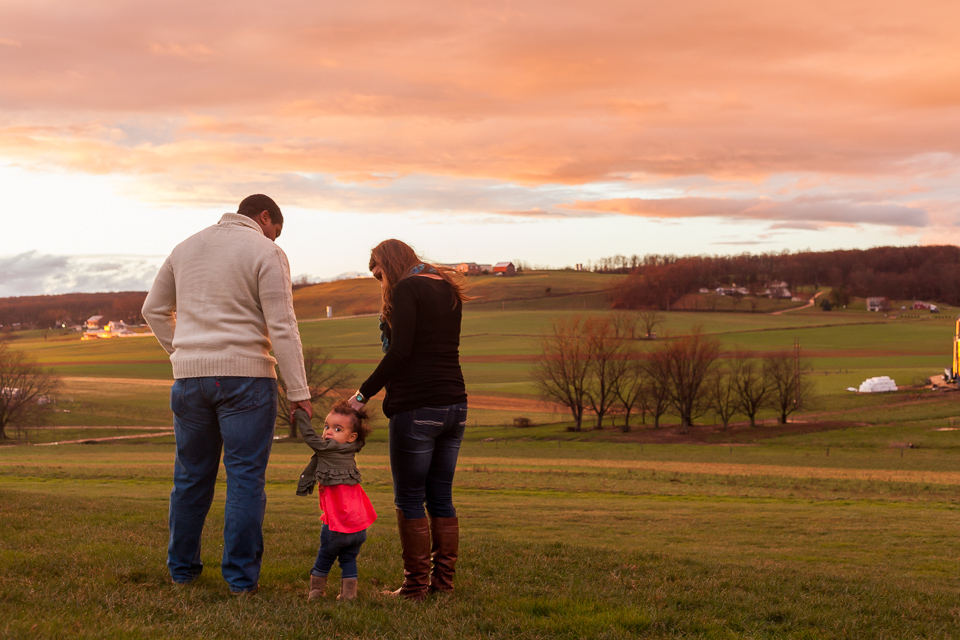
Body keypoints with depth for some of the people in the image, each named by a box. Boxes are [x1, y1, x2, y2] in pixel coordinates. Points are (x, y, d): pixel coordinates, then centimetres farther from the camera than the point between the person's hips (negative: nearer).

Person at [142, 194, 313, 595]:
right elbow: (281, 327, -10)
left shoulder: (187, 247, 16)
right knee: (245, 478, 0)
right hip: (245, 376, -5)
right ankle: (241, 576, 1)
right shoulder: (265, 253, -4)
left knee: (191, 477, 15)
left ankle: (182, 568, 23)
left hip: (190, 378, 5)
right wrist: (299, 392, -10)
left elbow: (154, 310, 20)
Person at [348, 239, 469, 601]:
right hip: (454, 404, 8)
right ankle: (444, 581, 15)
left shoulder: (407, 289, -8)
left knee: (410, 500, 0)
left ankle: (416, 585, 2)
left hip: (417, 408, -8)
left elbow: (399, 353, -18)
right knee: (441, 499, 13)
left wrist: (363, 394, -13)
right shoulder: (448, 290, 16)